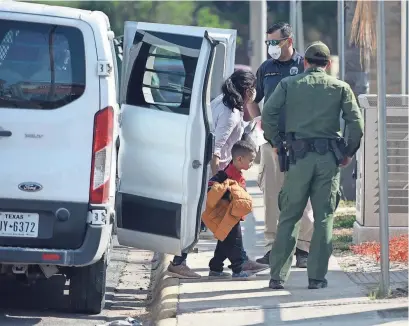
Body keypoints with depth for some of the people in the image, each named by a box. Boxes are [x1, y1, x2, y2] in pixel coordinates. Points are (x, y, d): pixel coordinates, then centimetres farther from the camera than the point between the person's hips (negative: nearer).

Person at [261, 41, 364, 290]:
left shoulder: (289, 84, 8)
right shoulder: (341, 88, 8)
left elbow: (268, 114, -4)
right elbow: (357, 124, 0)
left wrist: (276, 143, 7)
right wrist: (349, 153, 11)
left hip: (299, 156, 0)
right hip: (329, 157, 0)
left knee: (289, 217, 5)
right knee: (324, 218, 5)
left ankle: (278, 276, 2)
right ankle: (317, 276, 2)